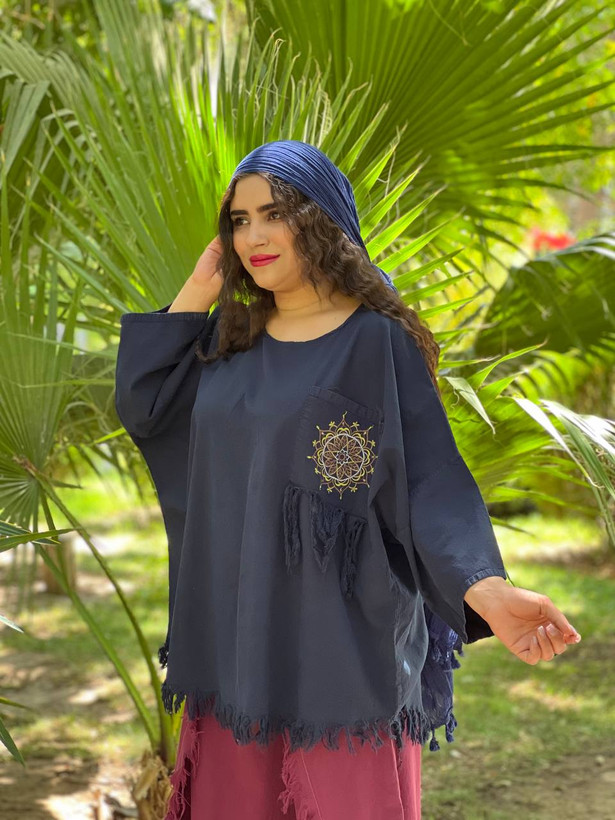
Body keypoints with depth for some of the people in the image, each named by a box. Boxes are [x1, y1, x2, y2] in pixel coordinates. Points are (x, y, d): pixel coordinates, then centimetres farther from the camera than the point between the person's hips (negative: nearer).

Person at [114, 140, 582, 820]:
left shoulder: (378, 341, -8)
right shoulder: (228, 336, 9)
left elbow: (432, 478, -14)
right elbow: (139, 407, 3)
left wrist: (486, 588, -30)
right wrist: (195, 294, 1)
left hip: (338, 634, -5)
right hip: (232, 626, 5)